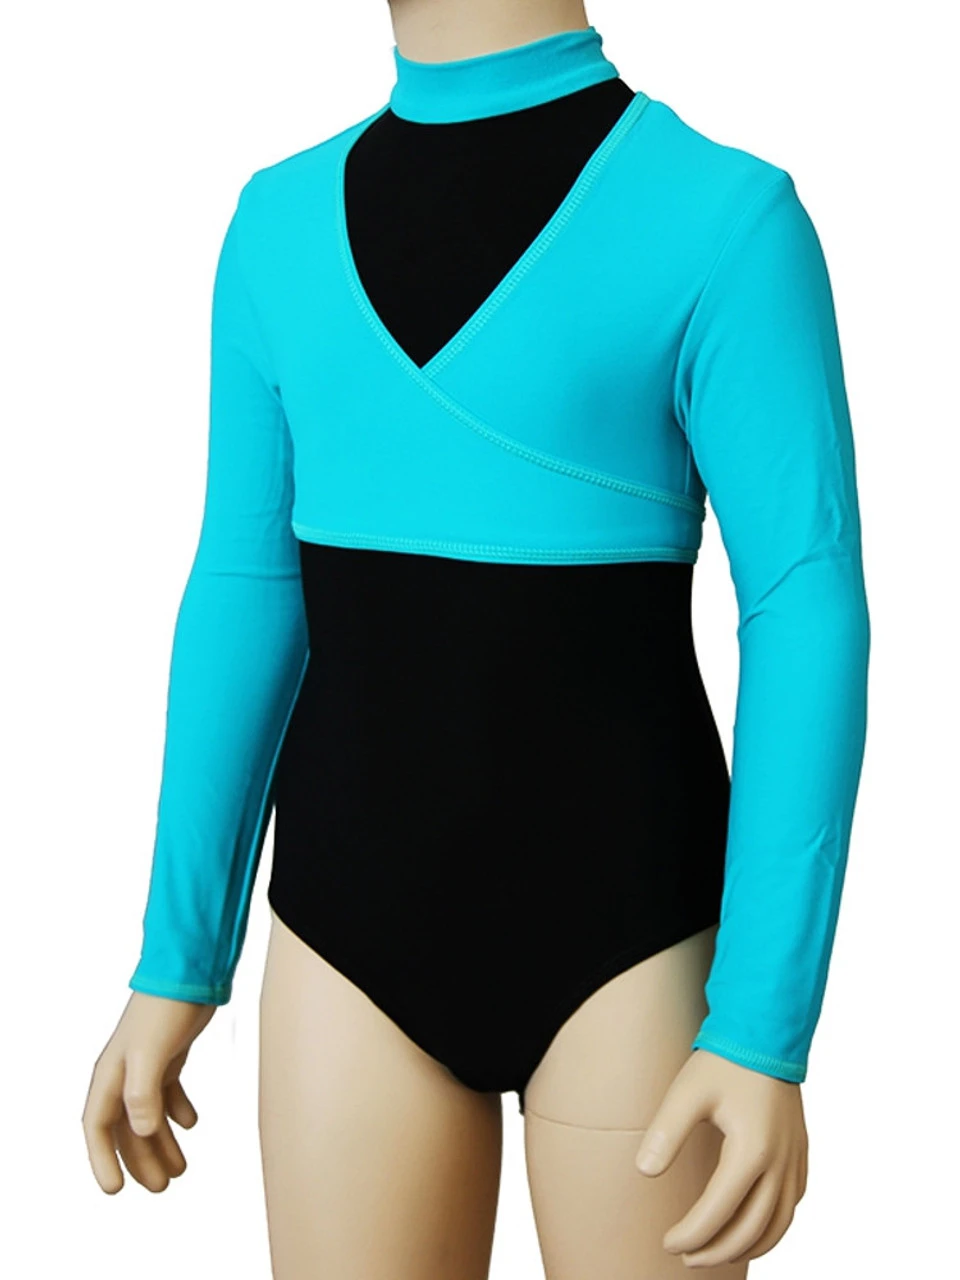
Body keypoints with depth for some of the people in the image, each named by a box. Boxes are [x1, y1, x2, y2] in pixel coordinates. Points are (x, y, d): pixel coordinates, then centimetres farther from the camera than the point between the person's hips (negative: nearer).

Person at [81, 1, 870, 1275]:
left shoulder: (725, 215, -9)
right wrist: (176, 967, 7)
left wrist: (768, 1033, -17)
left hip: (620, 922, -4)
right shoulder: (284, 224, 6)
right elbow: (248, 598, 9)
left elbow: (808, 616, -12)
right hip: (362, 922, 4)